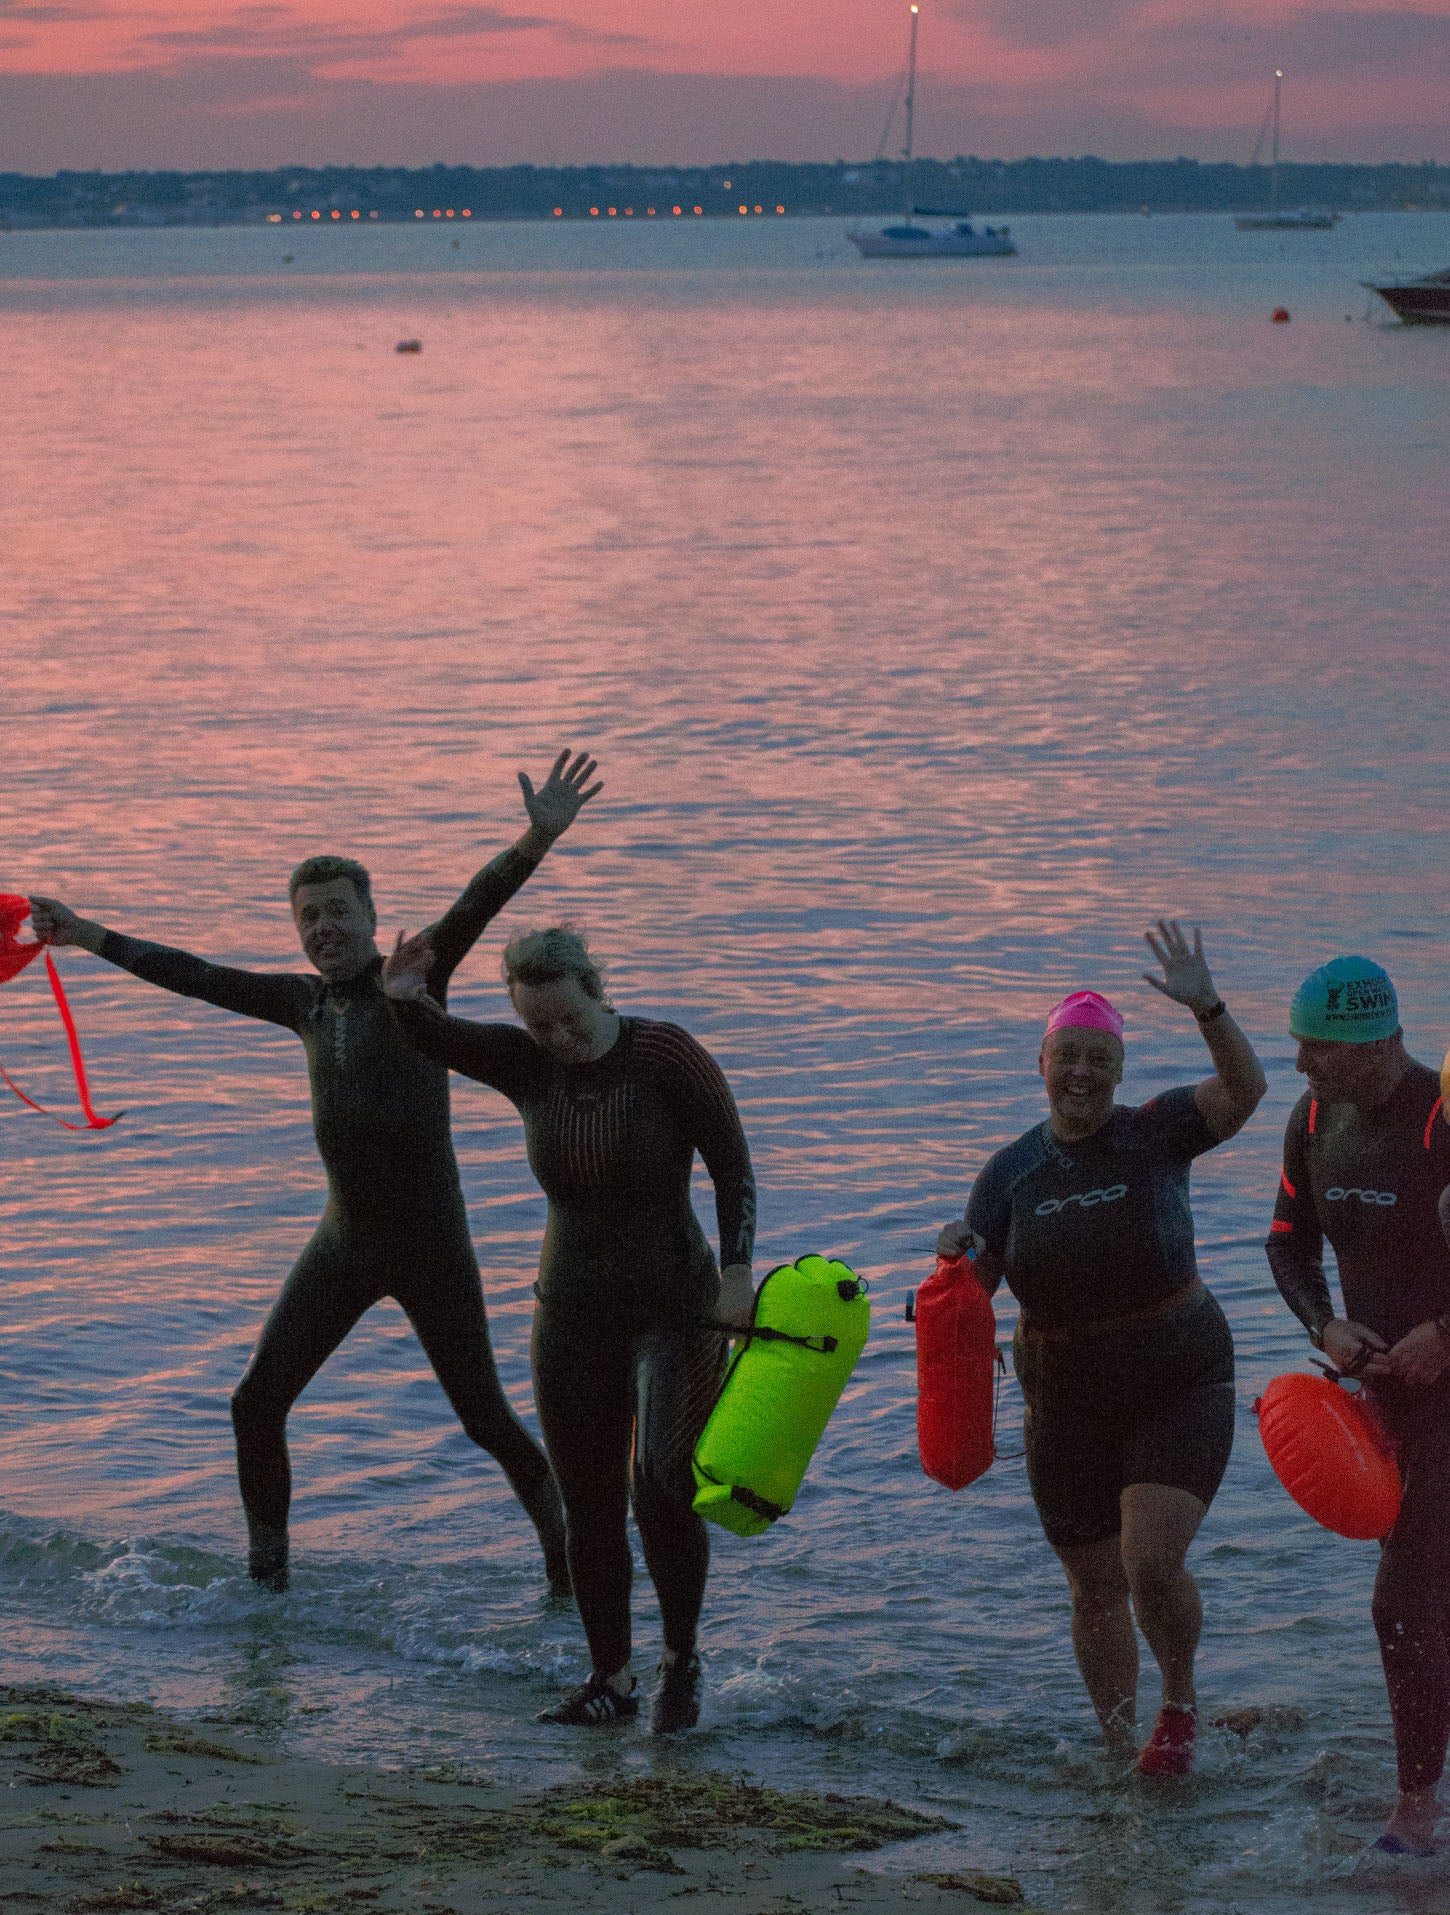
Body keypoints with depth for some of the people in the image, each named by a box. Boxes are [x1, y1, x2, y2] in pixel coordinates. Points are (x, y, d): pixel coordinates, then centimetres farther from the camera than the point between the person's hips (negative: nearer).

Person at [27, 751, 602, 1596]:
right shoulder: (307, 1001, 10)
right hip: (345, 1239, 6)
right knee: (257, 1403, 3)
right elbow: (200, 977, 21)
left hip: (430, 1241, -5)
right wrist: (89, 937, 28)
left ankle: (567, 1557, 14)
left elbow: (475, 906, -22)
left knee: (487, 1417, -3)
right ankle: (267, 1576, 18)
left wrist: (539, 839, -39)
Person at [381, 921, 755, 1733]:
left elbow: (732, 1165, -8)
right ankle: (612, 1680, 20)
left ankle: (683, 1658, 2)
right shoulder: (527, 1064, -2)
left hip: (676, 1307, -4)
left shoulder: (665, 1054, -13)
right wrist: (405, 1000, -42)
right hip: (574, 1314, 4)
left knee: (662, 1483, -18)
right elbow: (442, 1040, -19)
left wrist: (737, 1271, -17)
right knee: (589, 1507, 7)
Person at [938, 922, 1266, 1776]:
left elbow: (1243, 1091, -23)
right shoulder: (1011, 1172, 1)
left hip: (1179, 1383, -3)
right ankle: (1119, 1747, 26)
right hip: (1069, 1402, 3)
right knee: (1097, 1587, 8)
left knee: (1153, 1564, -18)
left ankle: (1181, 1700, 9)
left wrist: (1206, 1008, -38)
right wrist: (960, 1259, -25)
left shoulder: (1155, 1135, -6)